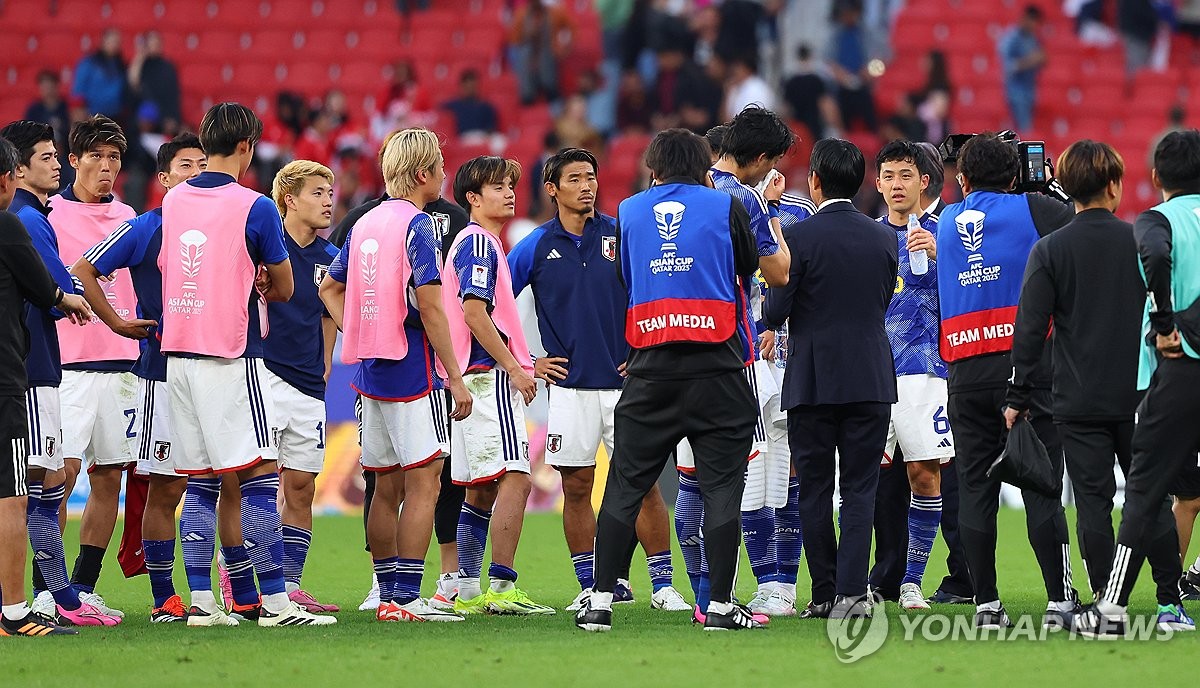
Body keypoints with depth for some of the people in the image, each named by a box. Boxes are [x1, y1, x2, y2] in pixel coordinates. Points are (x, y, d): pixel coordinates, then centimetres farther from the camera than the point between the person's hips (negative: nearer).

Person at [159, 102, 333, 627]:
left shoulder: (172, 202, 8)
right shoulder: (254, 208, -9)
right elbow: (284, 288, 1)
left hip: (177, 353, 6)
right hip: (230, 356, -6)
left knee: (199, 484, 10)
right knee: (259, 476, -5)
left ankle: (200, 600, 6)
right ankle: (275, 602, -9)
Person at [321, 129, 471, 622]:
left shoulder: (365, 224, 13)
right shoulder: (416, 225, -12)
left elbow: (330, 289, 23)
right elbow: (430, 306, -17)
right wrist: (455, 377, -14)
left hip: (369, 372, 8)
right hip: (411, 369, -8)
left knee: (387, 488, 12)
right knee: (423, 484, -6)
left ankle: (389, 595, 14)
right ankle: (406, 598, -11)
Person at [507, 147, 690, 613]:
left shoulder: (621, 235, 2)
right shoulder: (536, 247, 3)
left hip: (624, 380, -1)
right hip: (569, 386, 1)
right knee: (576, 487, 3)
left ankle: (662, 584, 1)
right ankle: (591, 586, 11)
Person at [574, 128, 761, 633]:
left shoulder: (629, 210, 10)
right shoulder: (726, 206, 2)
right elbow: (748, 267, 16)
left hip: (650, 369, 2)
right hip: (717, 367, -2)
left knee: (624, 485, 7)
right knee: (721, 485, 2)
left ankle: (600, 601, 5)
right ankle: (720, 605, -1)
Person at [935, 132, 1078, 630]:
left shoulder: (947, 221, 13)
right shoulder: (1031, 209, 1)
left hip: (966, 372, 3)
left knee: (975, 488, 5)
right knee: (1041, 485, -2)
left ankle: (985, 603, 3)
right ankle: (1060, 601, -5)